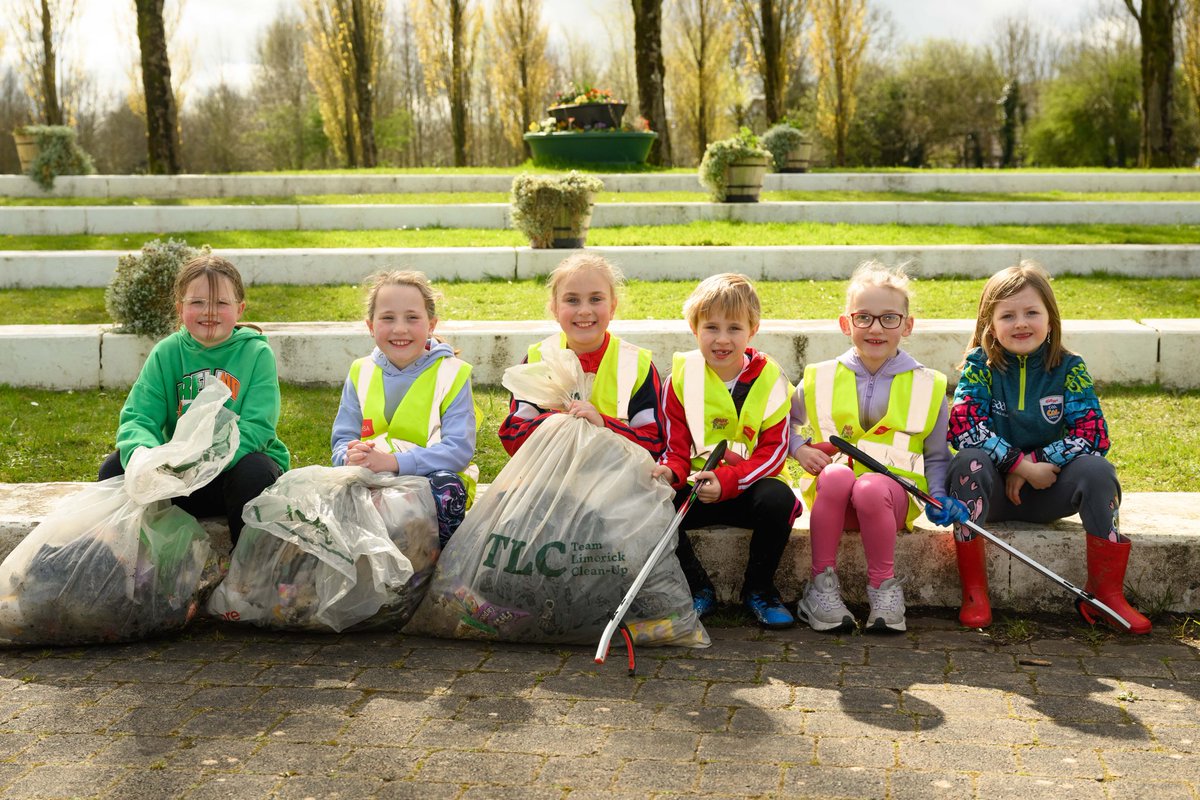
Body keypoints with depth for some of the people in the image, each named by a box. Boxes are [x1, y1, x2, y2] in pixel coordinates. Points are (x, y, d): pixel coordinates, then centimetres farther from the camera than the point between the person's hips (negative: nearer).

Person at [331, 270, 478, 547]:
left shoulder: (452, 373, -3)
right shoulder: (361, 373, 8)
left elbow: (459, 449, -13)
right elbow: (341, 439, 7)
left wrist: (394, 462, -25)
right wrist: (351, 457, -20)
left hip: (434, 475, -2)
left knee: (446, 487, -35)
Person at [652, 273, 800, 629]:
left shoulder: (770, 379, -3)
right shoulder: (682, 376, 0)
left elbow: (773, 451, -8)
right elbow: (675, 447, 2)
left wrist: (727, 480, -24)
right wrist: (670, 472, -23)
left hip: (748, 488, -1)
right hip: (696, 488, 1)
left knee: (778, 498, -33)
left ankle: (758, 589, -7)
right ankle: (698, 589, -4)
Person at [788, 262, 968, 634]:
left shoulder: (927, 386, 9)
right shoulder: (821, 379, 10)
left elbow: (936, 456, 16)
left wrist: (938, 497, -2)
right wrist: (800, 449, 3)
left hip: (893, 494, -1)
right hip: (831, 494, 1)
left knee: (871, 488, -37)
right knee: (836, 474, -35)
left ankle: (884, 586, -16)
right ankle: (822, 584, -22)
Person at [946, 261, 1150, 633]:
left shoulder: (1069, 368, -1)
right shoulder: (980, 365, -4)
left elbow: (1092, 434, -11)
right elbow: (964, 426, -19)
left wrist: (1037, 463, -20)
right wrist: (1021, 465, -24)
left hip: (1049, 490, 1)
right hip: (994, 490, -1)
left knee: (1096, 469, -26)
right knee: (969, 461, -33)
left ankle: (1105, 592, -13)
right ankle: (973, 590, -25)